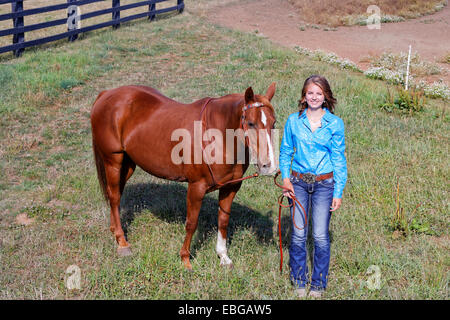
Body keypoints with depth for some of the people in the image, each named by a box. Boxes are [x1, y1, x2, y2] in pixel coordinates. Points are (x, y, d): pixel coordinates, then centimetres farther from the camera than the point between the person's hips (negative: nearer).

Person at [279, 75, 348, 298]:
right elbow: (285, 153, 10)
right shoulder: (293, 121, 2)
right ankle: (299, 282, 22)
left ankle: (318, 284, 19)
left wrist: (338, 192, -4)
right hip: (298, 183, 1)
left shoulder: (335, 124, -2)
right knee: (298, 235, 4)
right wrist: (285, 179, -4)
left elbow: (339, 160, 0)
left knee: (321, 236, 1)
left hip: (324, 184, -1)